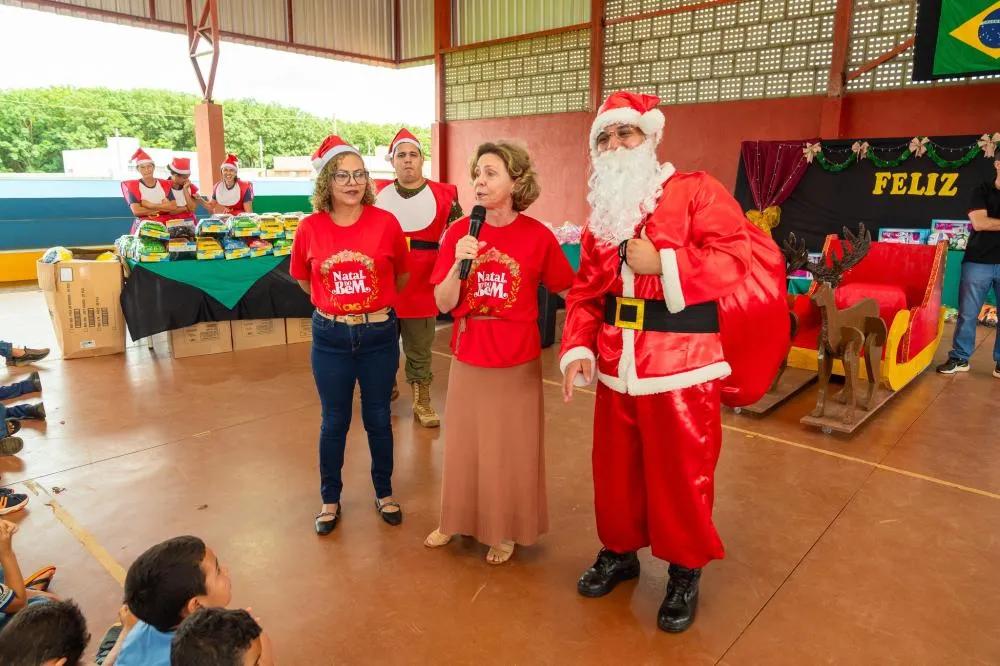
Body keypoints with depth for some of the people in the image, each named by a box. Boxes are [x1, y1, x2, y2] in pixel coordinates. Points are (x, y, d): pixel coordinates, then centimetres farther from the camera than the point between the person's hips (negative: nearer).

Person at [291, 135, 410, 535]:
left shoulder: (385, 222, -10)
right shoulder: (310, 228, -6)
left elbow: (402, 275, 6)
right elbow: (304, 279, 12)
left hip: (379, 335, 0)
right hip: (330, 337, 1)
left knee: (378, 418, 13)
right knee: (334, 422, 13)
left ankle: (384, 493, 34)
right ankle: (330, 500, 32)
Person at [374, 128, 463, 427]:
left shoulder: (443, 195, -3)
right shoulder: (377, 192, 5)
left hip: (421, 288, -2)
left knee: (419, 351, 9)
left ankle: (421, 401, 24)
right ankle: (386, 390, 39)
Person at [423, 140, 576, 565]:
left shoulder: (538, 236, -10)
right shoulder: (459, 233, -4)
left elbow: (572, 293, 0)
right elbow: (444, 304, -6)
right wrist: (459, 263, -21)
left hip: (518, 361, -2)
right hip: (468, 358, 3)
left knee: (512, 447, 11)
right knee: (464, 444, 16)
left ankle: (506, 530, 31)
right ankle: (458, 519, 37)